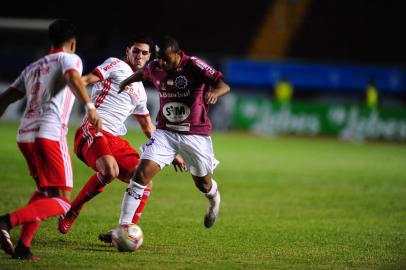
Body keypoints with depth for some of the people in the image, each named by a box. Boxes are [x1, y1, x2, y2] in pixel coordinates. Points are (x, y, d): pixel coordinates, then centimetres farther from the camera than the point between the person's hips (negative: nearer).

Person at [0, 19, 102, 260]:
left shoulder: (33, 68, 26)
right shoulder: (70, 59, 7)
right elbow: (73, 78, -16)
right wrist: (90, 107, -24)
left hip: (25, 134, 7)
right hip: (50, 134, -7)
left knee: (45, 191, 25)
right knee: (62, 202, -6)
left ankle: (23, 247, 8)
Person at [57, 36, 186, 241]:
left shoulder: (139, 91, 26)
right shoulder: (116, 65, 6)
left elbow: (148, 128, 34)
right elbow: (84, 80, -7)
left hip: (115, 140, 8)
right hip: (93, 132, -8)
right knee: (109, 171, -32)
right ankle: (70, 213, -14)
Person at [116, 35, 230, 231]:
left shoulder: (194, 66, -17)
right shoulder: (155, 68, -3)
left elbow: (224, 86, -26)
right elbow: (143, 73, 23)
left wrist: (215, 92, -48)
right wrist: (127, 82, 39)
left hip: (195, 134, -2)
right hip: (165, 132, 2)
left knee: (203, 184, 14)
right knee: (141, 174, -16)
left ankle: (214, 200, 53)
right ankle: (124, 227, -13)